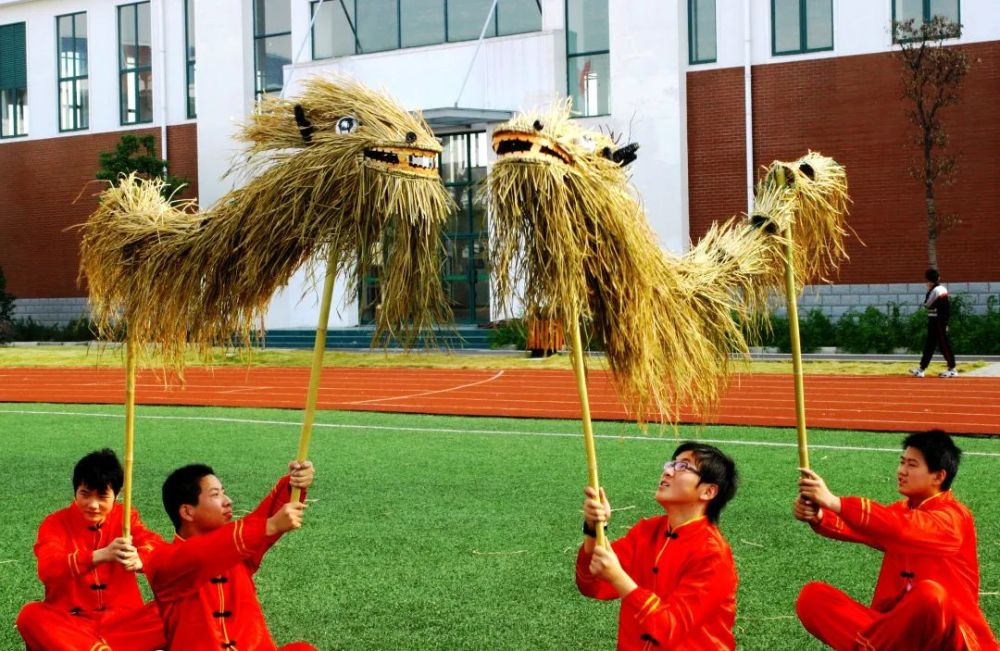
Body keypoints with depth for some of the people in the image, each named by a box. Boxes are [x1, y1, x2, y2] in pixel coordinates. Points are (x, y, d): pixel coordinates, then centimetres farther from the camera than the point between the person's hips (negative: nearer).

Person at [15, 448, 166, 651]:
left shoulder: (125, 518, 5)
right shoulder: (56, 523, -3)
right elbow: (47, 569, -23)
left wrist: (139, 559, -39)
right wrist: (101, 555, -40)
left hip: (122, 619, 2)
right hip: (70, 622, -2)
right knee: (30, 616, -32)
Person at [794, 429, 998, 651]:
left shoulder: (953, 518, -12)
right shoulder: (902, 510, 13)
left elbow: (901, 528, -31)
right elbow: (858, 526, -7)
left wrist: (834, 503, -39)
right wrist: (817, 517, -28)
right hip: (898, 631, 6)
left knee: (931, 594, -41)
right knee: (812, 597, -10)